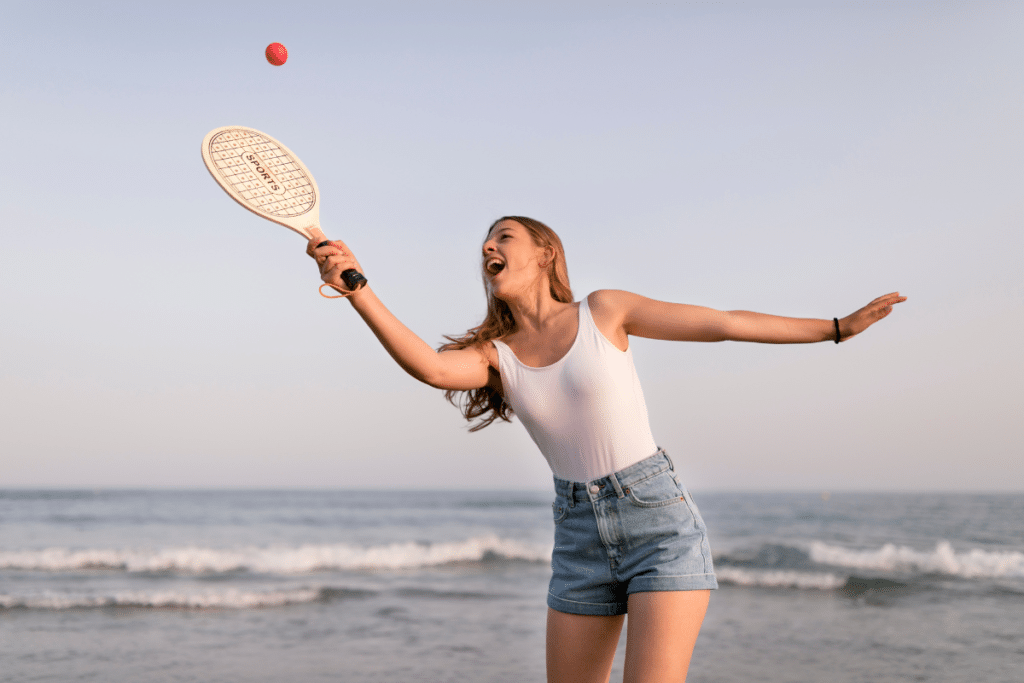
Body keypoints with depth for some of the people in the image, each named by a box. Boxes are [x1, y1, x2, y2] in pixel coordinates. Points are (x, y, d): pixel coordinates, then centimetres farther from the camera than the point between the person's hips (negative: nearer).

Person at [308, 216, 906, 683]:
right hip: (582, 540, 4)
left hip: (661, 520, -4)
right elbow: (431, 367, -19)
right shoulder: (494, 355, 4)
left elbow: (727, 324, 3)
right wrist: (356, 286, -33)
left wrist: (841, 326, 6)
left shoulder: (602, 310, -1)